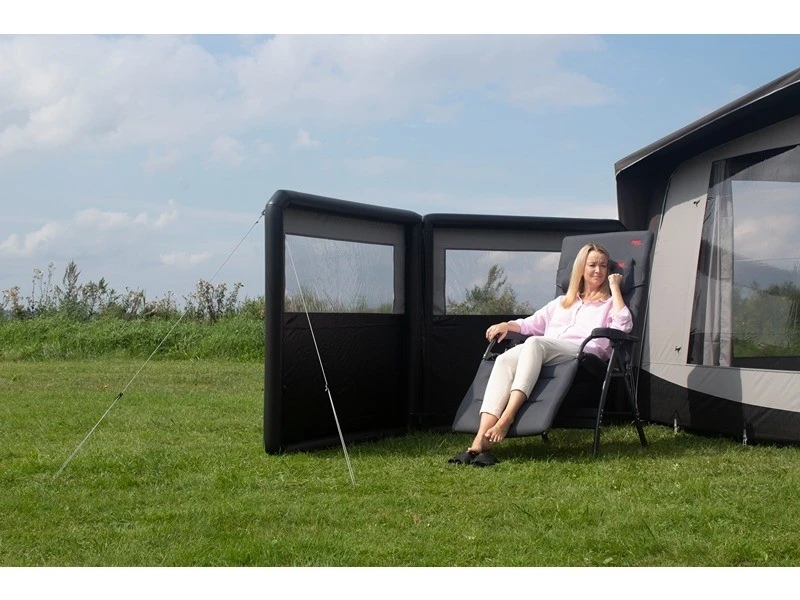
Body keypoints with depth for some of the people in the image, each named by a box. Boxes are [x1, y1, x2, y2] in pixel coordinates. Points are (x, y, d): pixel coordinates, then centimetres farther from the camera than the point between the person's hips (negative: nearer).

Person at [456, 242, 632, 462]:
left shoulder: (609, 303, 22)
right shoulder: (562, 302, 36)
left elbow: (624, 325, 0)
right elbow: (532, 324, 35)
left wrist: (615, 286, 8)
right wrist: (507, 325, 15)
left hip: (583, 353, -4)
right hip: (543, 355, 4)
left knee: (534, 343, -36)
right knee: (504, 360, -30)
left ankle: (506, 418, -47)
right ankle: (481, 440, -46)